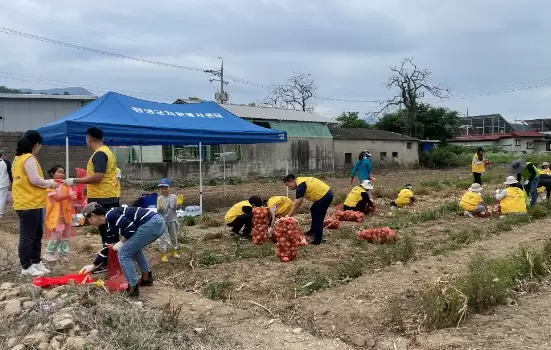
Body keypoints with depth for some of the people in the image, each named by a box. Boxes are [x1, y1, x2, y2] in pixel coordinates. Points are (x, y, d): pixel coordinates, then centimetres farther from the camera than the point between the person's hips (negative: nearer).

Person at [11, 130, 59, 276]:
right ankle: (26, 267, 7)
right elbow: (35, 180, -20)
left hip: (26, 202, 10)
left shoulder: (19, 158, 16)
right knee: (28, 236, -1)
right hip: (29, 204, -10)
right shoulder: (29, 159, -16)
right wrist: (50, 183, -4)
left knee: (36, 235, 17)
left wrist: (47, 183, 15)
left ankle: (36, 262, 26)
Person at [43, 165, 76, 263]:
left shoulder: (66, 185, 11)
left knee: (65, 236, 10)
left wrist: (75, 196, -17)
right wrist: (69, 195, -20)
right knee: (56, 235, -6)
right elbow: (57, 197, -18)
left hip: (66, 214, 6)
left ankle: (64, 254, 19)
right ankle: (49, 253, 9)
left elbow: (72, 197, 4)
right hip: (56, 215, -6)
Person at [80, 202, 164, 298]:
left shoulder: (110, 215, -5)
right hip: (157, 222, 10)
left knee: (124, 254, -1)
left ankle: (133, 289, 5)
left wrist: (121, 242, 0)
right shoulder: (110, 225, 24)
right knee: (134, 248, 31)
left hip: (151, 224, -10)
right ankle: (147, 278, 36)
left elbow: (131, 227, -16)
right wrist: (93, 266, 41)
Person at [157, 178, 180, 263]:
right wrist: (160, 207, -29)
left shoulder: (174, 197, -3)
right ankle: (163, 254, 5)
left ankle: (174, 251, 31)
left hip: (173, 220, 2)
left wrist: (179, 204, -21)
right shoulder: (160, 198, -6)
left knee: (174, 236, 15)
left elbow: (176, 208, -3)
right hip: (163, 221, -2)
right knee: (164, 237, -1)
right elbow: (159, 211, -10)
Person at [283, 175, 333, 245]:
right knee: (313, 210, 25)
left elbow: (296, 204, -19)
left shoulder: (300, 185, -18)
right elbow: (298, 203, 18)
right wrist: (291, 214, 16)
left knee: (318, 218, -3)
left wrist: (288, 217, -13)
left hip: (324, 196, -10)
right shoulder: (301, 181, 11)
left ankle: (318, 240, 5)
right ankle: (313, 231, 40)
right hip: (326, 193, 11)